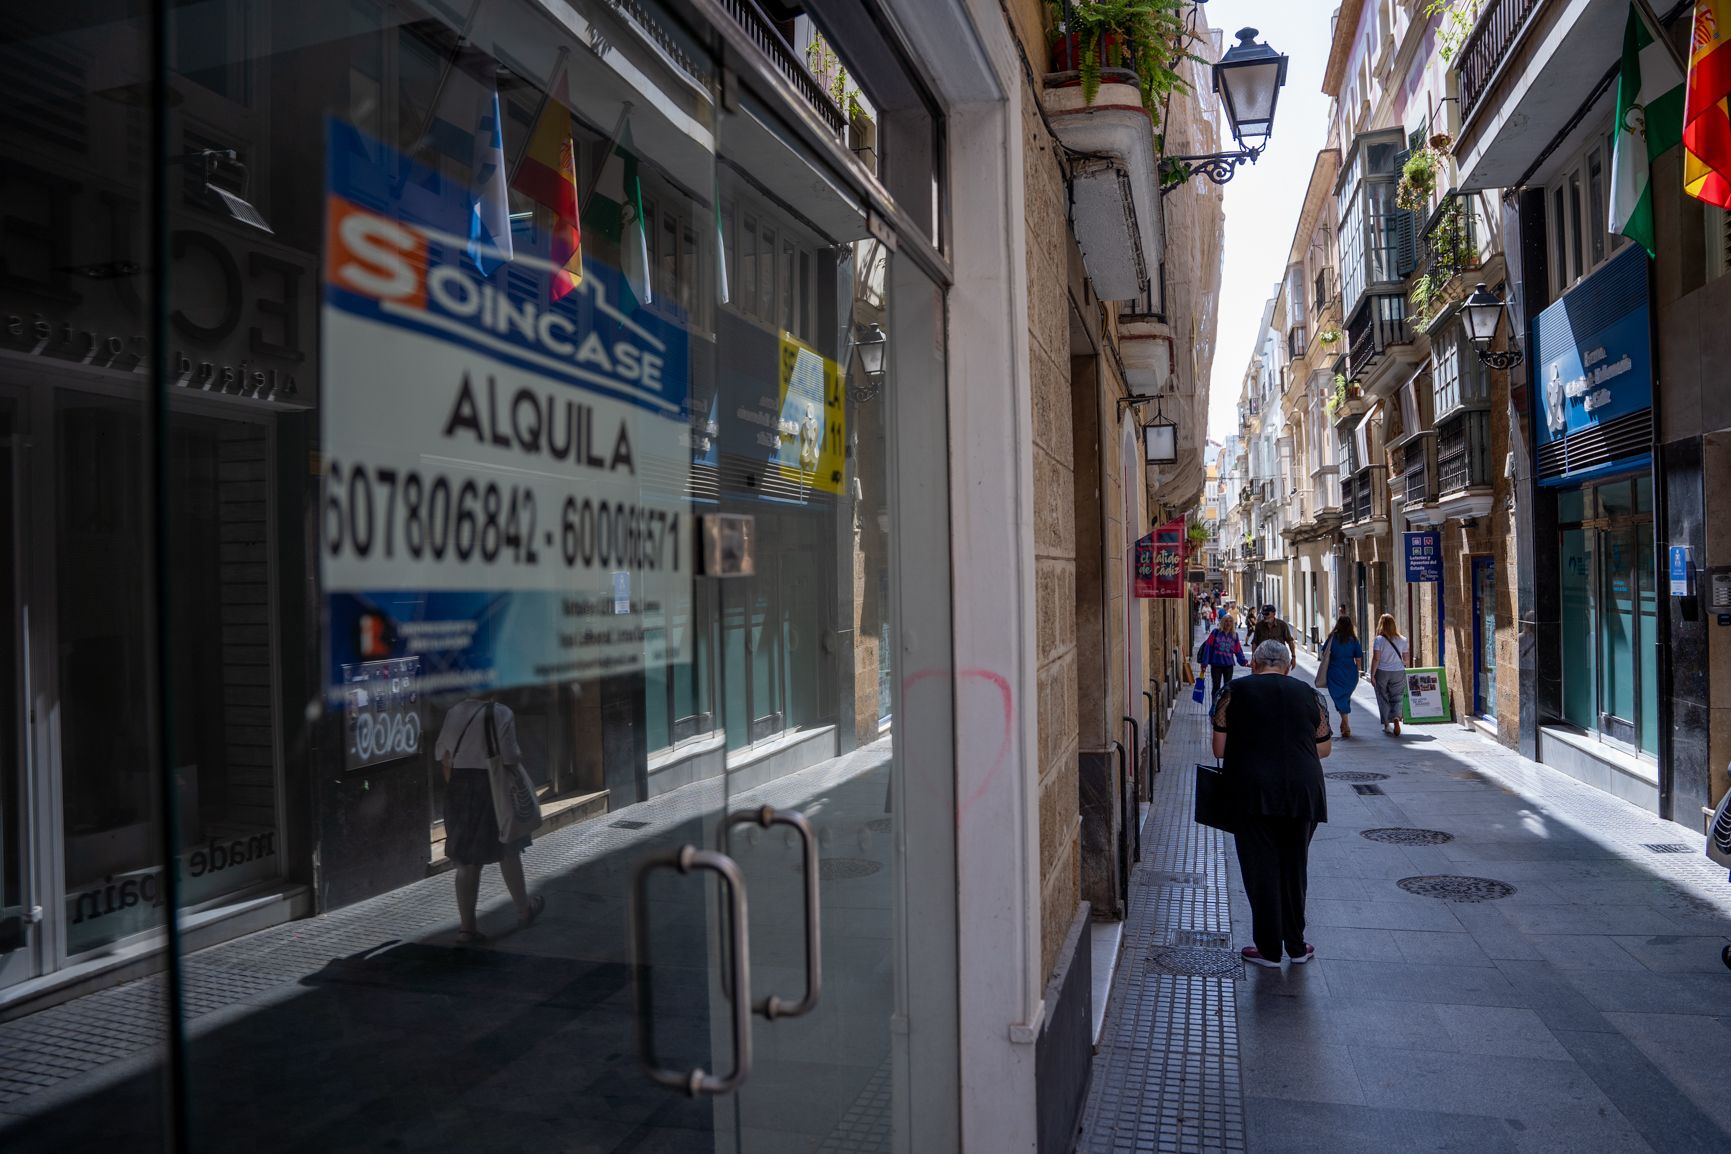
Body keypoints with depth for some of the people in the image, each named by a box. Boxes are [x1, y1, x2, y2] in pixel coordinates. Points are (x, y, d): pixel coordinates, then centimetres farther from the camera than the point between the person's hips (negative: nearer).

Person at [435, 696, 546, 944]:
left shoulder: (454, 712, 2)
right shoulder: (501, 714, -13)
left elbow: (443, 754, 6)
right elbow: (510, 757, -18)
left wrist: (454, 785, 15)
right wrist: (521, 757, 4)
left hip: (459, 787, 4)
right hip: (493, 790, -4)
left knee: (467, 861, 9)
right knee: (508, 853, 15)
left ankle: (466, 926, 9)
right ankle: (524, 910, 32)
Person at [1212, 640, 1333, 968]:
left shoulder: (1235, 692, 0)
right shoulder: (1308, 694, 8)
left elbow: (1219, 749, -2)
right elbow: (1325, 747, 12)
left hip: (1253, 791, -3)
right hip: (1302, 792, 3)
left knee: (1261, 867, 5)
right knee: (1295, 866, 15)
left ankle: (1269, 949, 10)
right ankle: (1296, 946, 23)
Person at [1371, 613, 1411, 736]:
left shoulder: (1379, 639, -9)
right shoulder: (1402, 640, 1)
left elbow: (1376, 659, -11)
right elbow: (1405, 659, 8)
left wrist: (1372, 675, -6)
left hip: (1382, 672, -2)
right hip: (1398, 672, 2)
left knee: (1383, 699, 10)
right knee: (1396, 698, 9)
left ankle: (1386, 725, 12)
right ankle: (1396, 718, -17)